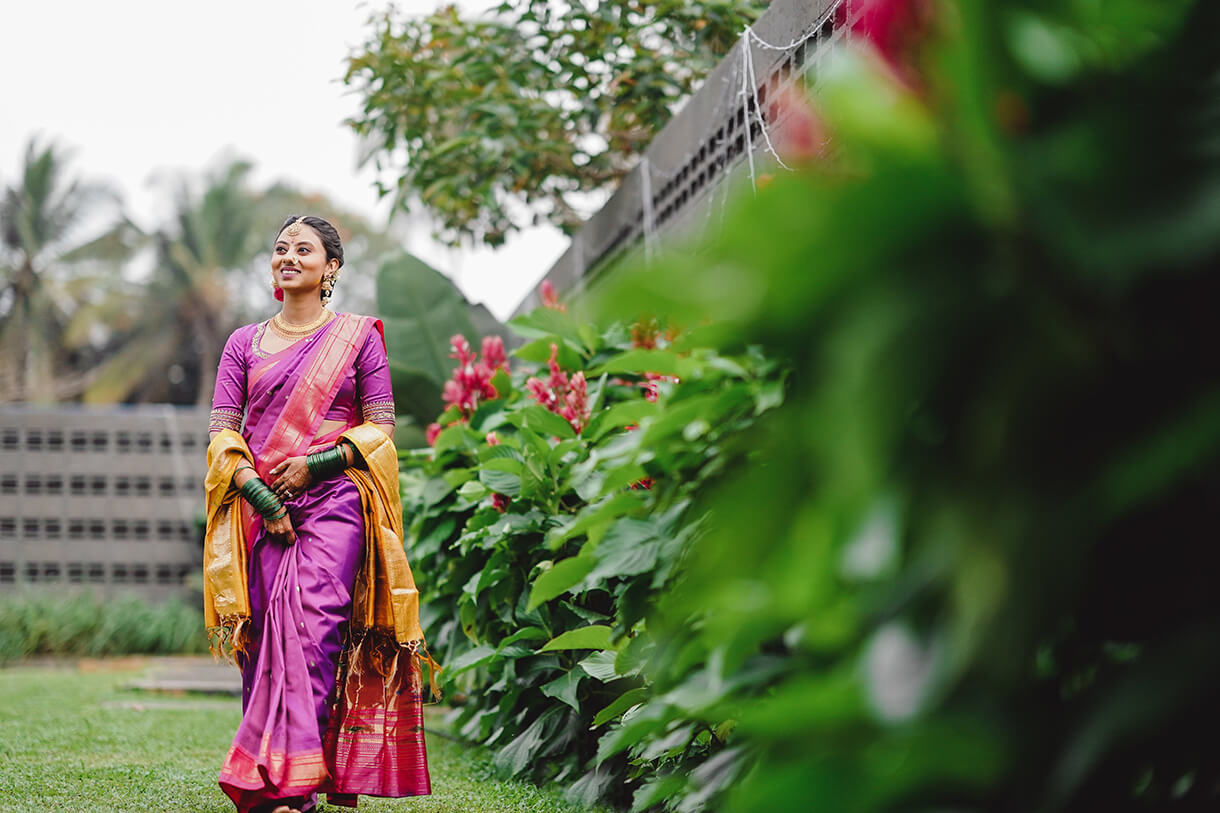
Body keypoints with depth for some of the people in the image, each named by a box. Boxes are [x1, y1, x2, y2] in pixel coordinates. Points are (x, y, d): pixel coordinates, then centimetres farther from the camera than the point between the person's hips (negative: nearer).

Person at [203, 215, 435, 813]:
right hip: (259, 506, 3)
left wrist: (316, 464, -9)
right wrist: (257, 493, -7)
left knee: (314, 629, -17)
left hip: (334, 500, -3)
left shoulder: (357, 336, 10)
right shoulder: (244, 343, 16)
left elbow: (381, 427, 6)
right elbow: (222, 432, 9)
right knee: (264, 634, -5)